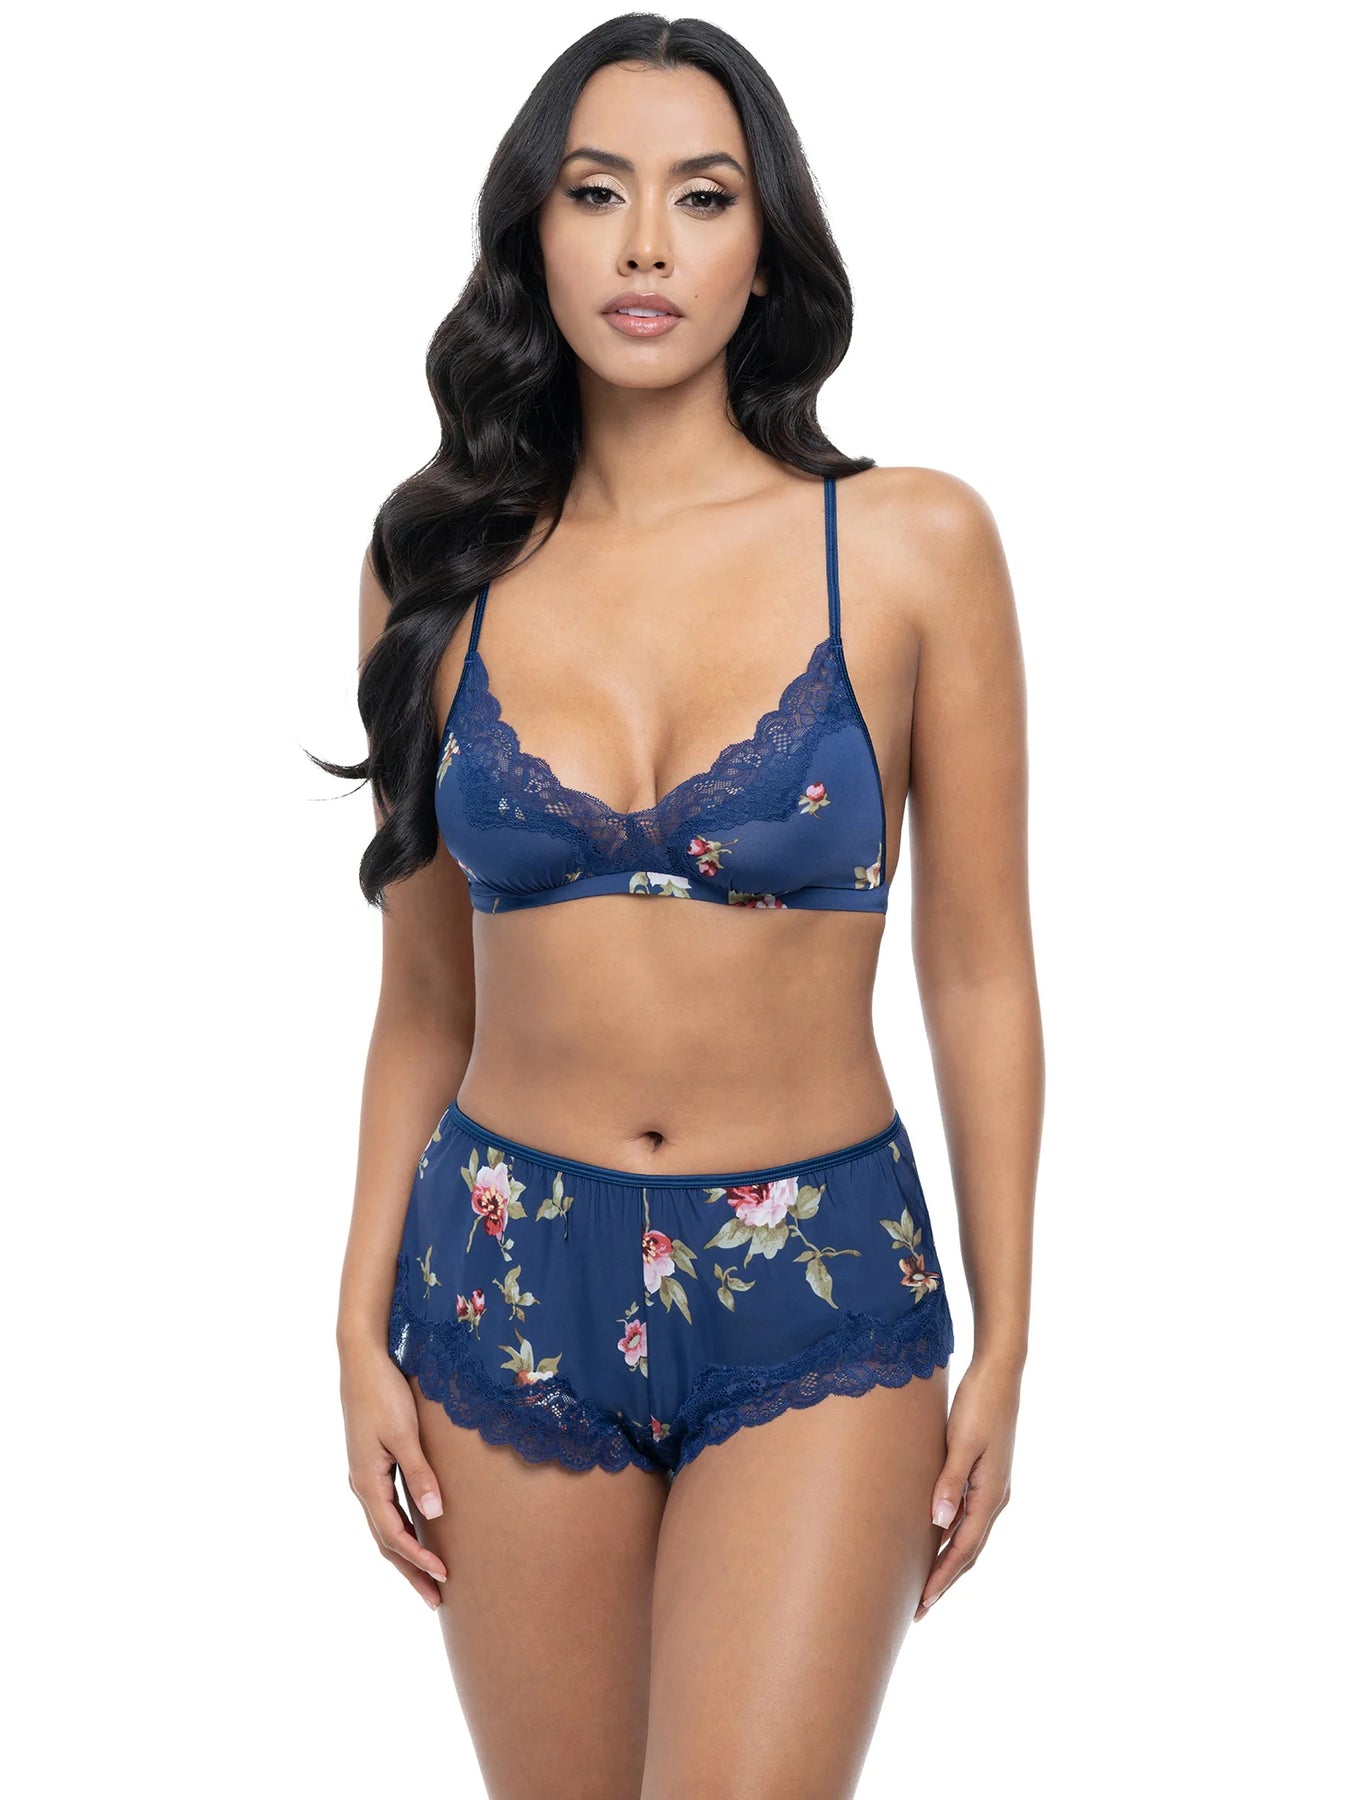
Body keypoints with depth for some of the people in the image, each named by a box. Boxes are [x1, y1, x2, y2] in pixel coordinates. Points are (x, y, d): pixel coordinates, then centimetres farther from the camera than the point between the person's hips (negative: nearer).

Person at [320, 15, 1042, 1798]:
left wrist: (1003, 1349, -1)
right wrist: (364, 1328, 3)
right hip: (507, 1282, 2)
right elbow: (426, 996, 7)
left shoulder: (910, 546, -5)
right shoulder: (445, 567, 2)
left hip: (817, 1306, -2)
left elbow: (979, 977, -1)